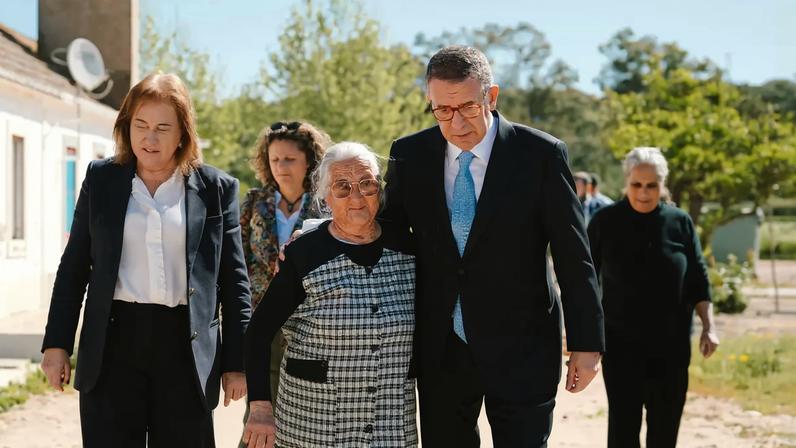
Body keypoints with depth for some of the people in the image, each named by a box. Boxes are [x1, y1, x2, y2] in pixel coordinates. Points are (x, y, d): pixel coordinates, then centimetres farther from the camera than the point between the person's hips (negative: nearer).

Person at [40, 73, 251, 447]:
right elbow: (74, 266, 10)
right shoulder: (101, 179, 7)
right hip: (113, 343, 1)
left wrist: (236, 362, 2)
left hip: (187, 348, -1)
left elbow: (233, 280, 4)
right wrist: (57, 343, 5)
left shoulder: (217, 188, 3)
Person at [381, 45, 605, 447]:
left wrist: (586, 343, -5)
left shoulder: (541, 154, -9)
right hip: (439, 349, 3)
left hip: (521, 350, -3)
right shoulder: (409, 155, -1)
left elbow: (574, 257, -6)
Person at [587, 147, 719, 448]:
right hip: (621, 342, -2)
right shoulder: (606, 221, -4)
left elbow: (698, 279, 7)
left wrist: (708, 326, 0)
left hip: (672, 343, 2)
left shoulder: (679, 222, 1)